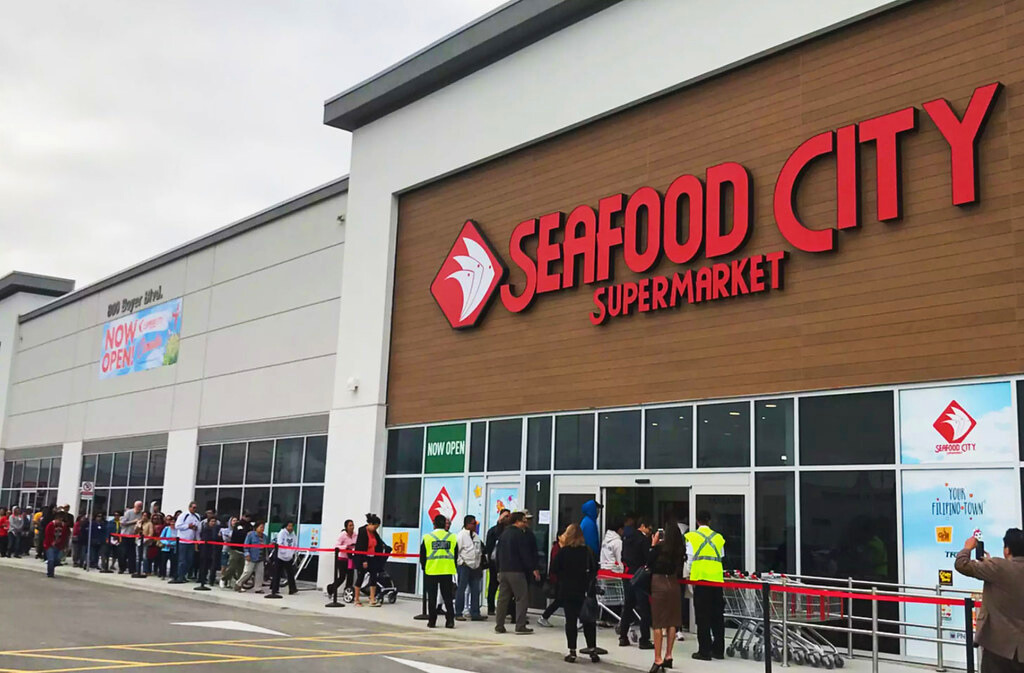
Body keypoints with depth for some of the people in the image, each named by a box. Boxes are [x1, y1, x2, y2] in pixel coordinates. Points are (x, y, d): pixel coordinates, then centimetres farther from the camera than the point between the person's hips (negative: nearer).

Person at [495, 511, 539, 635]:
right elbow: (525, 554, -14)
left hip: (503, 570, 8)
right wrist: (533, 569, -10)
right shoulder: (519, 534, -9)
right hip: (516, 571, -8)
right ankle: (520, 626, -6)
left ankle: (499, 626, 9)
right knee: (522, 598, -2)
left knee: (502, 598, 9)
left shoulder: (503, 534, 15)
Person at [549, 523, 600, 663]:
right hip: (584, 591, 2)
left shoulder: (563, 552, -9)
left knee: (571, 621, 3)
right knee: (588, 620, 10)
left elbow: (554, 569, -7)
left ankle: (572, 652, 3)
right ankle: (592, 650, 10)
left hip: (568, 591, -2)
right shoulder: (587, 551, -2)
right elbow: (594, 569, 3)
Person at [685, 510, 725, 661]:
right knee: (717, 616, 10)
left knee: (702, 616, 1)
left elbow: (690, 558, 2)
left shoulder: (691, 537, 0)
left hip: (700, 580, -3)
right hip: (717, 579, 3)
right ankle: (718, 650, 16)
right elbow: (721, 558, 12)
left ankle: (704, 650, 1)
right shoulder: (719, 538, 9)